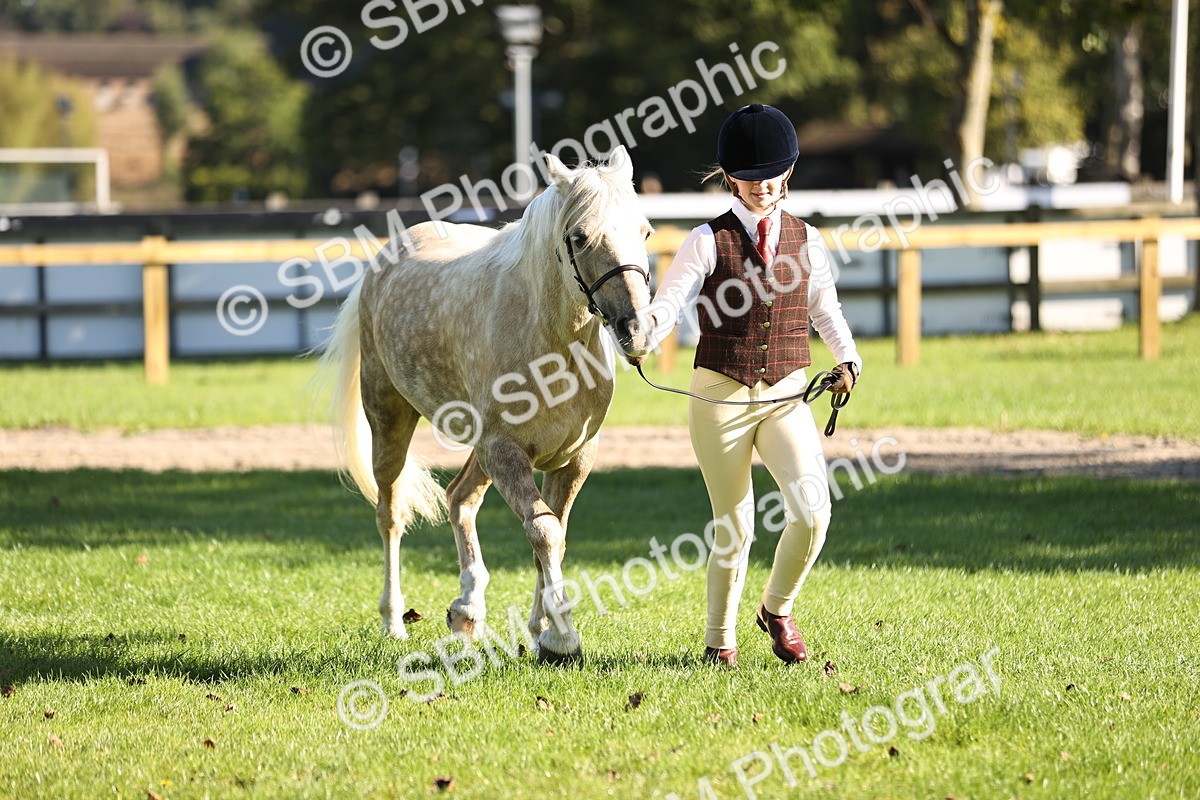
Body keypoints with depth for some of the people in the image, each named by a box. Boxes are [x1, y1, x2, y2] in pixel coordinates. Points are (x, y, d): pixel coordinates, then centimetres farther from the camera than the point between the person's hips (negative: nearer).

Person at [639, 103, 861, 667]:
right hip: (721, 396, -2)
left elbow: (826, 310, 17)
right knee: (734, 529, 3)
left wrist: (847, 360, -1)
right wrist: (647, 327, -36)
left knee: (812, 508, -17)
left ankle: (778, 609, 9)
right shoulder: (709, 241, -3)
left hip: (786, 397, 2)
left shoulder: (805, 240, 7)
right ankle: (719, 638, 24)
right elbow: (668, 302, -13)